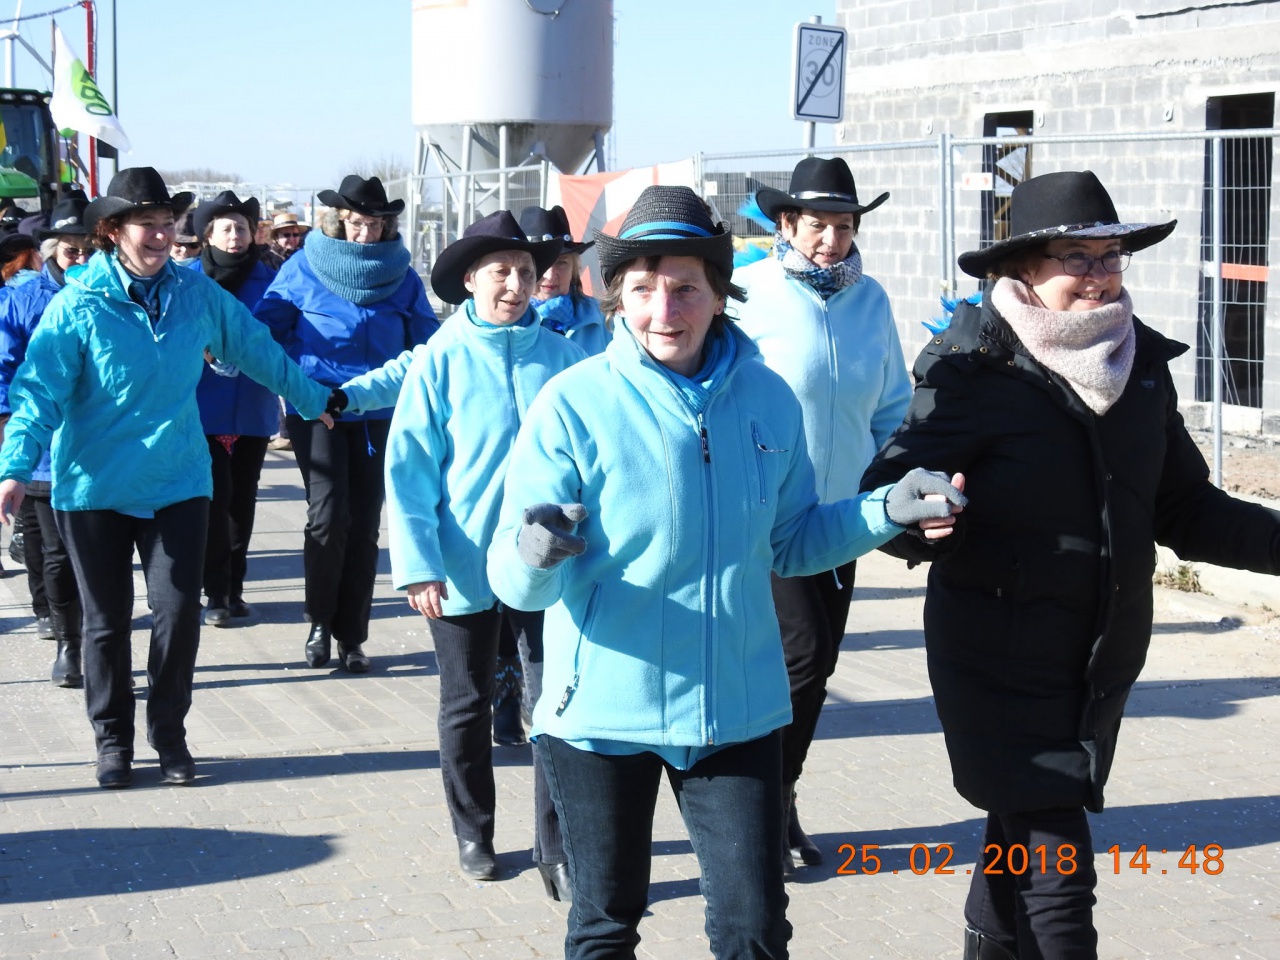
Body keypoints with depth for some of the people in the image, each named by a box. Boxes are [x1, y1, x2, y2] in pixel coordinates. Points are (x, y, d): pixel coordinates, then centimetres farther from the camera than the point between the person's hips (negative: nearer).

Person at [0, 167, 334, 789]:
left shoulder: (196, 293, 0)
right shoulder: (77, 307, -11)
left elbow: (255, 349, 12)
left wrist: (311, 398, 21)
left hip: (176, 481, 2)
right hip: (93, 487, -2)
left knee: (179, 611, -3)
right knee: (107, 621, 9)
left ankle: (169, 732, 18)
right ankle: (112, 739, 26)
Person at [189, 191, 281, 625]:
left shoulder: (268, 280, 4)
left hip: (253, 407, 3)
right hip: (205, 407, -2)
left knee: (243, 498, 9)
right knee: (216, 496, -7)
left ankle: (234, 589, 20)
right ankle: (216, 593, 2)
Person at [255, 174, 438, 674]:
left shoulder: (401, 277, 5)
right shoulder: (303, 268, -1)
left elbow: (426, 342, 9)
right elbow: (263, 329, 2)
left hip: (379, 413, 2)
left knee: (365, 524, 4)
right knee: (328, 515, -12)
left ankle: (351, 636, 14)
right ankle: (320, 623, 8)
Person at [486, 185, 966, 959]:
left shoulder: (769, 399, 0)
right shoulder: (574, 404, -12)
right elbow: (515, 582, -14)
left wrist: (887, 510, -2)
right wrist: (536, 555, -37)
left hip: (738, 709, 2)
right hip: (604, 711, -2)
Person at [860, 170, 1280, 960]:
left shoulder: (1141, 365, 3)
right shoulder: (973, 370, -15)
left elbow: (1184, 508, 9)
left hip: (1103, 659, 6)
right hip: (1001, 658, -6)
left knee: (1022, 838, 20)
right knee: (1058, 865, -8)